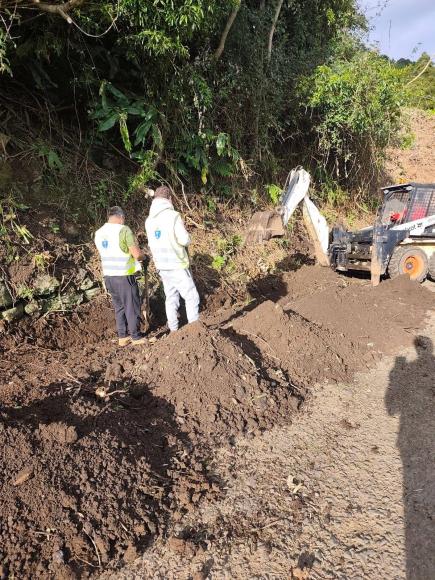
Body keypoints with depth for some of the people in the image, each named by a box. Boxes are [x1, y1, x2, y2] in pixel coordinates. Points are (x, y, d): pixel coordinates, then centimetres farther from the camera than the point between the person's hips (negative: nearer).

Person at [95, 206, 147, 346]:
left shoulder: (98, 233, 8)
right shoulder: (124, 230, -13)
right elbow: (137, 254, -15)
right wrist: (144, 257, 6)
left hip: (108, 276, 7)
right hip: (124, 276, -7)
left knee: (119, 307, 17)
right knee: (132, 307, 6)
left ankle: (122, 337, 23)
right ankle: (136, 337, 15)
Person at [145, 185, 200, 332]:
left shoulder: (149, 220, 7)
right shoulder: (173, 215, -14)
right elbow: (185, 240, -17)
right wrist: (186, 237, 4)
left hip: (161, 266, 7)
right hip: (177, 265, -7)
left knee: (170, 298, 14)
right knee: (191, 297, 2)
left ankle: (173, 330, 18)